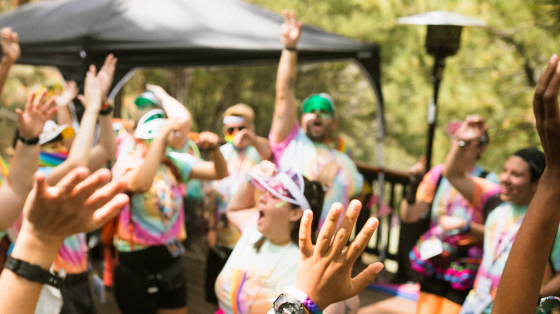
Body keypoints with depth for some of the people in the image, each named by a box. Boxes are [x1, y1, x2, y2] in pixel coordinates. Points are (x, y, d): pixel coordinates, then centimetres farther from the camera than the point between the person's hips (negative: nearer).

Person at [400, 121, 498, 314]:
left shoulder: (488, 181, -12)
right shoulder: (438, 173, -1)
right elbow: (408, 216, -3)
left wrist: (466, 226, -24)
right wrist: (414, 186, -18)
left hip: (464, 269, -4)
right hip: (432, 265, 4)